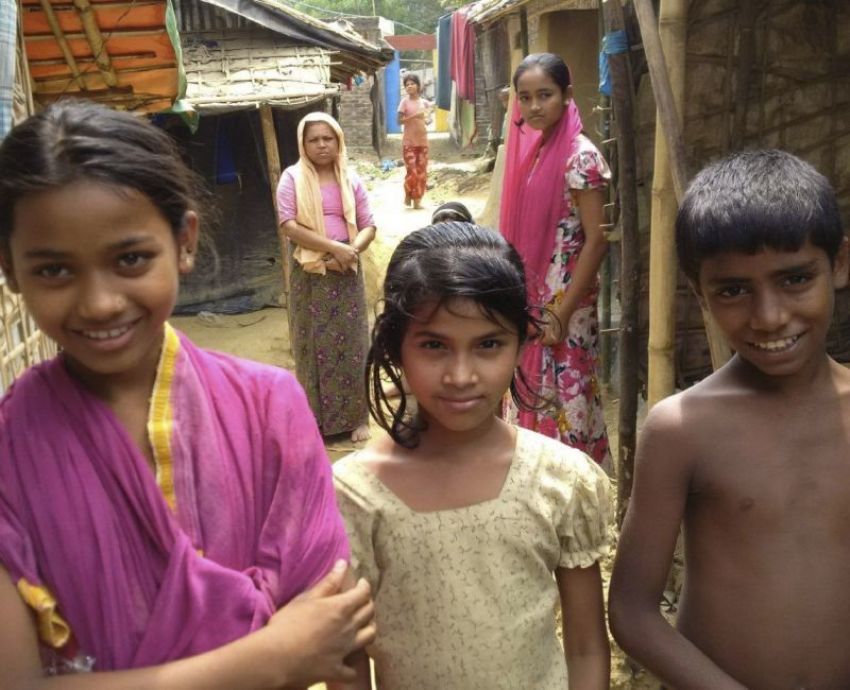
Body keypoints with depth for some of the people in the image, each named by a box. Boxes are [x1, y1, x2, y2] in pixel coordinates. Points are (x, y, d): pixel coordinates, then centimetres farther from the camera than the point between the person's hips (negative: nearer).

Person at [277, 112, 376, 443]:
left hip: (346, 273, 2)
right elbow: (288, 226, -13)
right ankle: (317, 417, 13)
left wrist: (351, 251, -15)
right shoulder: (293, 178, -2)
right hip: (309, 274, -2)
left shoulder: (350, 179, 6)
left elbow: (368, 226, 5)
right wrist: (335, 247, -19)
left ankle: (356, 416, 13)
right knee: (314, 344, 4)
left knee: (350, 343, 5)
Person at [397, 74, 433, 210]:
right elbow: (400, 121, -9)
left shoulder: (424, 102, 8)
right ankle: (408, 196, 11)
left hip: (422, 141, 4)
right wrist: (414, 116, -20)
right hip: (409, 142, -4)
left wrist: (427, 120, -5)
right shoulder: (405, 102, -3)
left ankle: (417, 200, 11)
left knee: (422, 172, 3)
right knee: (412, 171, -11)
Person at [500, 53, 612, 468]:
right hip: (529, 300, 8)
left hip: (563, 305, -8)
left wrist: (561, 314, -18)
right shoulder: (529, 150, 8)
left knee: (563, 399, 3)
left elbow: (597, 240, -17)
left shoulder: (580, 156, -15)